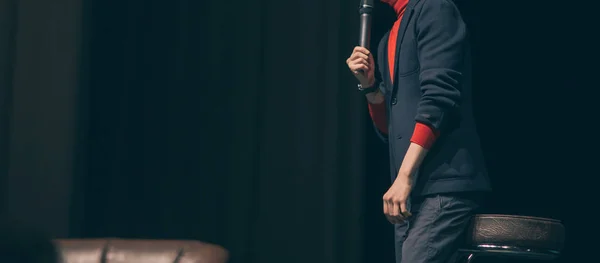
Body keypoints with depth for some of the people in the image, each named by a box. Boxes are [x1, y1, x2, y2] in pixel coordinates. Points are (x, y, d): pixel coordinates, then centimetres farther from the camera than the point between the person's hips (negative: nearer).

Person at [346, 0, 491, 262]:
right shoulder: (389, 40, 24)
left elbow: (438, 96, -14)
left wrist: (405, 176, -19)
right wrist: (369, 85, 7)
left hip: (444, 185, -8)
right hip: (412, 192, 8)